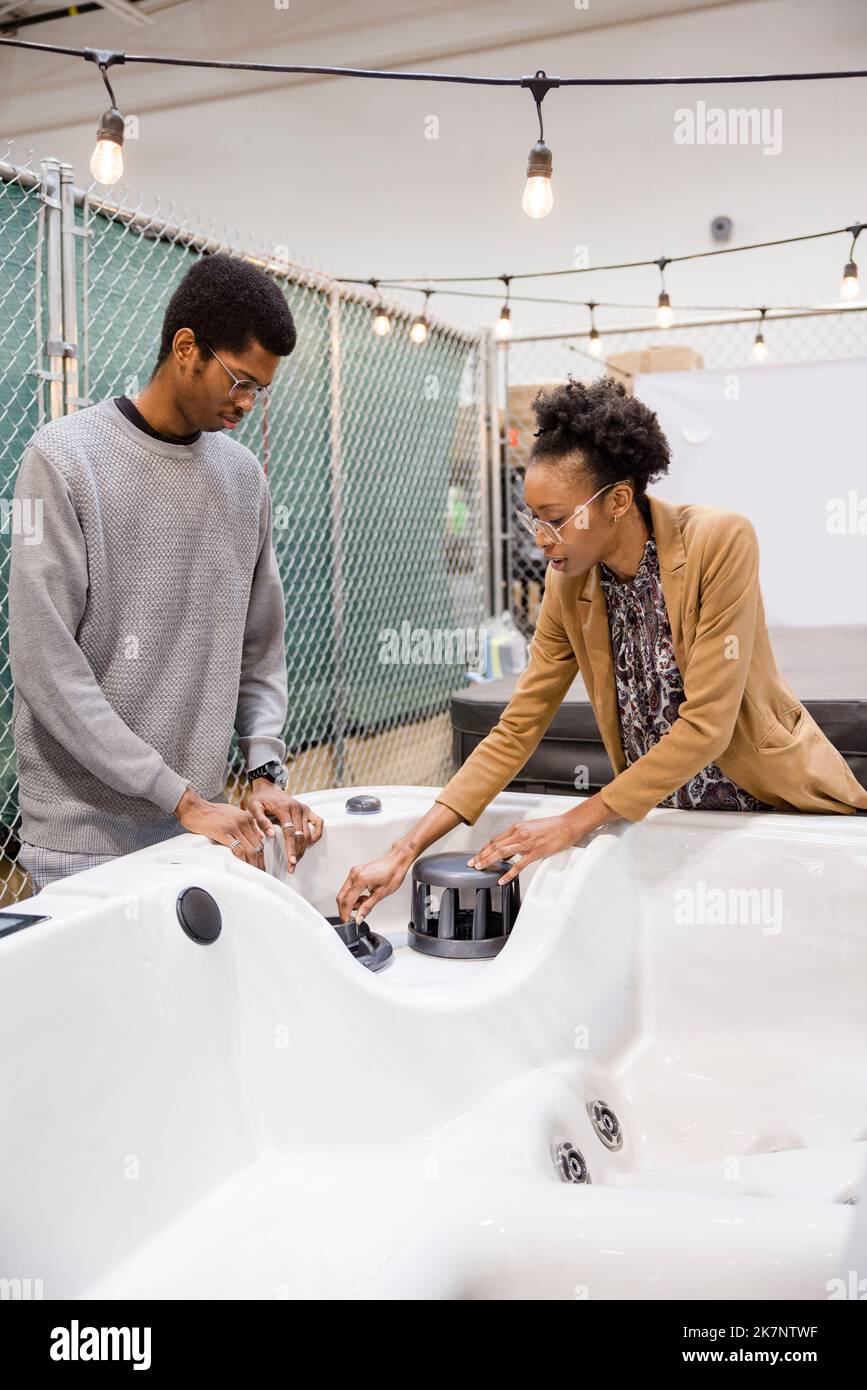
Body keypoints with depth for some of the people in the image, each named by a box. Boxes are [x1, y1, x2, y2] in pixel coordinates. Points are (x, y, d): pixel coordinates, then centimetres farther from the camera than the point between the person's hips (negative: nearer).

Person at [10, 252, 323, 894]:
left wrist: (266, 771, -3)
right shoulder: (66, 459, -9)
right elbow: (46, 665, -15)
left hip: (199, 821, 5)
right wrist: (182, 798, -16)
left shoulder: (245, 475, 8)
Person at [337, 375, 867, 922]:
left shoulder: (720, 541, -20)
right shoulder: (568, 586, -6)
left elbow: (706, 724, -23)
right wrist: (405, 853, -12)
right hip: (663, 811, 4)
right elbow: (515, 731, -4)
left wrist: (574, 823, -21)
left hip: (780, 799, -3)